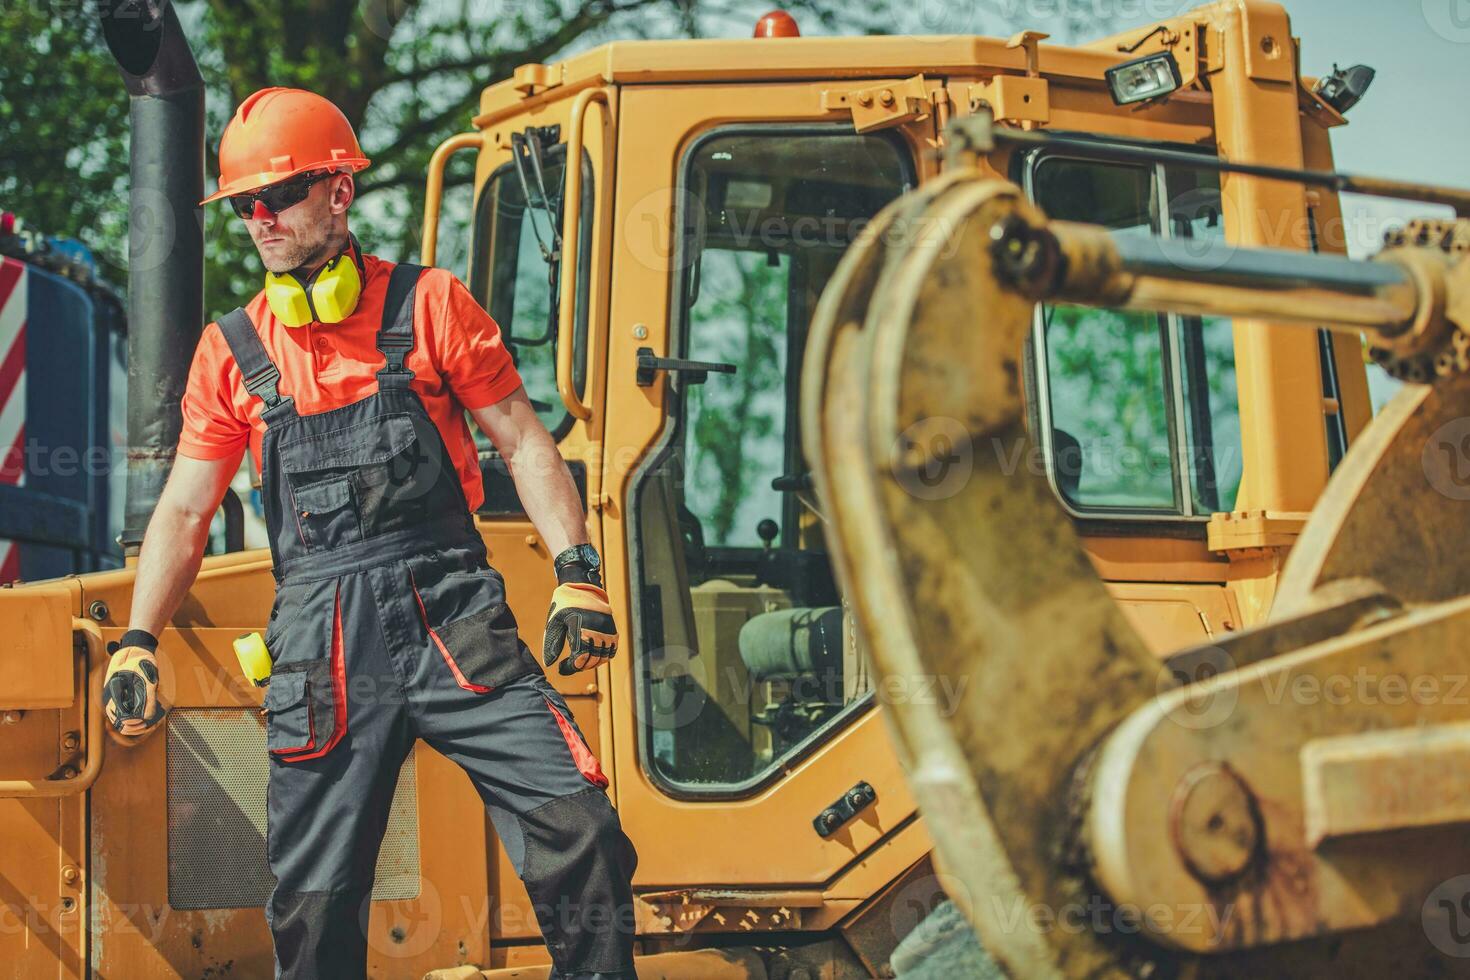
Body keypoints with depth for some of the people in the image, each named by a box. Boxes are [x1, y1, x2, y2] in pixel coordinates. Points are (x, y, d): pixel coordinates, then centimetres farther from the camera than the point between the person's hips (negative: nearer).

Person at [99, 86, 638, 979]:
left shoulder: (428, 306, 5)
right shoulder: (232, 351, 11)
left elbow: (524, 442, 6)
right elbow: (185, 511, 14)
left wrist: (578, 576, -5)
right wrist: (138, 643, 4)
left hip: (453, 621, -1)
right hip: (324, 649, 2)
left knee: (579, 831, -13)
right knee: (313, 903, 2)